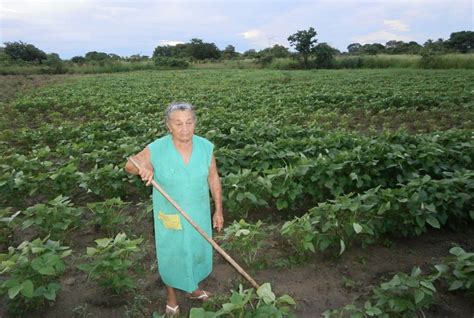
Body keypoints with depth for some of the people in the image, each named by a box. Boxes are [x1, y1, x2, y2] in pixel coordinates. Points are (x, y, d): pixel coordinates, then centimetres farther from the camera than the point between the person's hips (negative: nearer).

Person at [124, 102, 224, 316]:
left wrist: (218, 210, 2)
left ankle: (193, 287, 52)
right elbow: (130, 165, -7)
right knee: (171, 254, 17)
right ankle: (171, 293, 47)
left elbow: (213, 180, -3)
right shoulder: (156, 149, -20)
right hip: (169, 216, -2)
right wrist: (142, 168, -31)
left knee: (197, 250, 22)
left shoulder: (206, 147, -13)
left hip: (199, 213, 3)